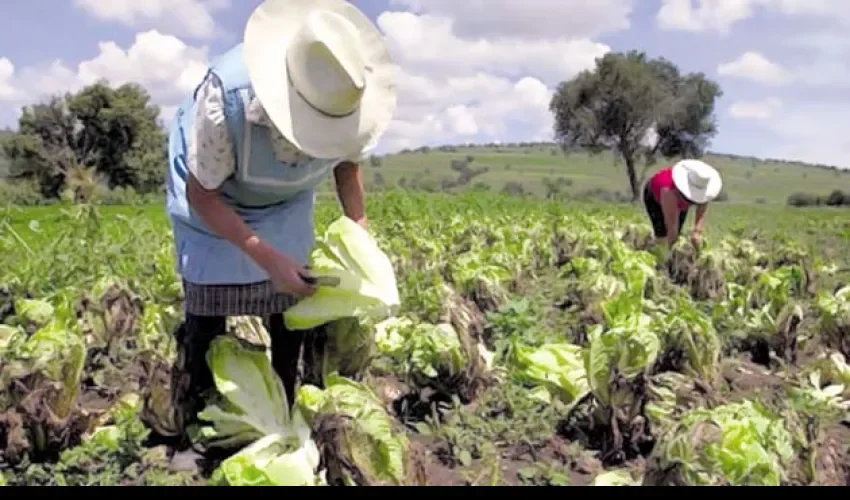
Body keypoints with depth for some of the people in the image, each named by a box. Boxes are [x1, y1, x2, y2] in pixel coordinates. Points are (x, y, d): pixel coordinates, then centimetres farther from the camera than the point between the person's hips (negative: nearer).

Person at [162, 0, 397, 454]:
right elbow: (201, 196, -26)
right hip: (214, 199, -3)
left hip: (286, 202, 4)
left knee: (292, 305, 2)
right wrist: (266, 258, -35)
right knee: (206, 317, -5)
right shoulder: (225, 97, -40)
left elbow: (348, 162, -4)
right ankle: (189, 433, 14)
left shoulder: (347, 100, -28)